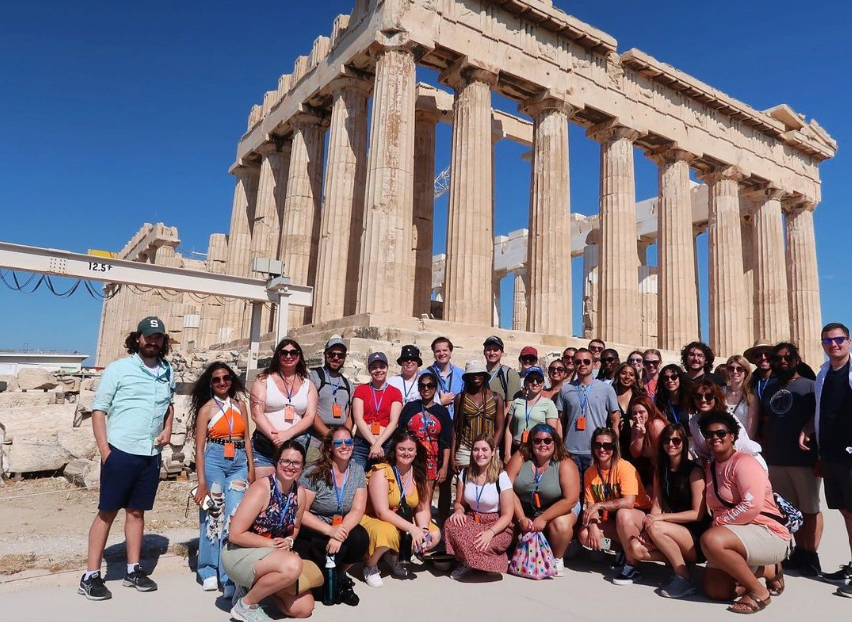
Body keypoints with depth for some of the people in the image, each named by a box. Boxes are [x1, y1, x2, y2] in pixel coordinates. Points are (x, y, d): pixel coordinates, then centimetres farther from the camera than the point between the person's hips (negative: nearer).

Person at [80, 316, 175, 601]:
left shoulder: (168, 371, 8)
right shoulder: (118, 369, -5)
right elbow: (98, 410, -5)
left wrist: (167, 428, 5)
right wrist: (104, 450, -11)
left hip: (151, 455, 4)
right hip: (120, 452, -4)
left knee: (137, 511, 13)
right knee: (107, 512, 2)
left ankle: (133, 570, 23)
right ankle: (90, 576, 13)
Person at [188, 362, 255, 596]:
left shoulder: (240, 405, 10)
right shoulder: (206, 408, 1)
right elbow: (199, 448, -1)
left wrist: (251, 469, 7)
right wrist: (201, 482, -7)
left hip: (239, 463, 2)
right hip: (214, 461, -2)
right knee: (213, 515, 4)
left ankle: (230, 575, 1)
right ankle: (209, 570, 21)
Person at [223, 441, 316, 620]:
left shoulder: (299, 493, -2)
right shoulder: (261, 489, -22)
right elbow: (235, 535, -23)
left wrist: (289, 542, -8)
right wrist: (272, 543, -19)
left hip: (269, 556, 7)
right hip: (240, 552, -7)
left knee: (303, 608, -3)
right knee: (293, 565, -34)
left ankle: (255, 586, 17)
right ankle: (246, 604, -9)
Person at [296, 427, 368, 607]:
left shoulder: (357, 471, -2)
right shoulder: (315, 473, -14)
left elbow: (357, 510, -9)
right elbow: (300, 512, -17)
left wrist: (340, 532, -28)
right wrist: (330, 530, -30)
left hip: (341, 528, 4)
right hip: (312, 531, -4)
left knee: (361, 539, -26)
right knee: (330, 547, -33)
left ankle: (339, 574, 3)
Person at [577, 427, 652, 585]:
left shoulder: (624, 467, -19)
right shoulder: (590, 472, -2)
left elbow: (628, 502, -29)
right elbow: (591, 505, -3)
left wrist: (599, 505, -27)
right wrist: (593, 527, -20)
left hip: (641, 515, -5)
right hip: (612, 520, 6)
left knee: (622, 515, -38)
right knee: (584, 535, -17)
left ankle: (632, 565, -17)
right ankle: (624, 550, 6)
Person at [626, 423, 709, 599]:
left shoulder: (694, 471, -9)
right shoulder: (660, 471, 9)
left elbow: (698, 513, -14)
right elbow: (657, 505, 5)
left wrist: (662, 517, -22)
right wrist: (647, 529, -14)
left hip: (697, 537, -5)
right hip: (674, 533, 5)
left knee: (657, 528, -32)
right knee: (635, 547, -18)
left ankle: (683, 578, -18)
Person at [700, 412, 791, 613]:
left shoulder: (744, 462, -12)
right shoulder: (709, 467, 14)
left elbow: (752, 506, -23)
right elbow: (714, 509, 14)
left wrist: (718, 522, -16)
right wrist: (716, 525, -4)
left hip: (768, 533, -8)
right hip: (737, 536, 8)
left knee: (710, 540, -35)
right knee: (715, 591, -5)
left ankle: (759, 591, -13)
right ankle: (767, 569, 16)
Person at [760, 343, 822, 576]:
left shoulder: (809, 386, -2)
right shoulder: (770, 390, 14)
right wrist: (766, 455, 11)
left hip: (805, 459, -5)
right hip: (776, 461, 5)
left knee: (810, 508, 5)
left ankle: (812, 555, 12)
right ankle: (800, 552, 22)